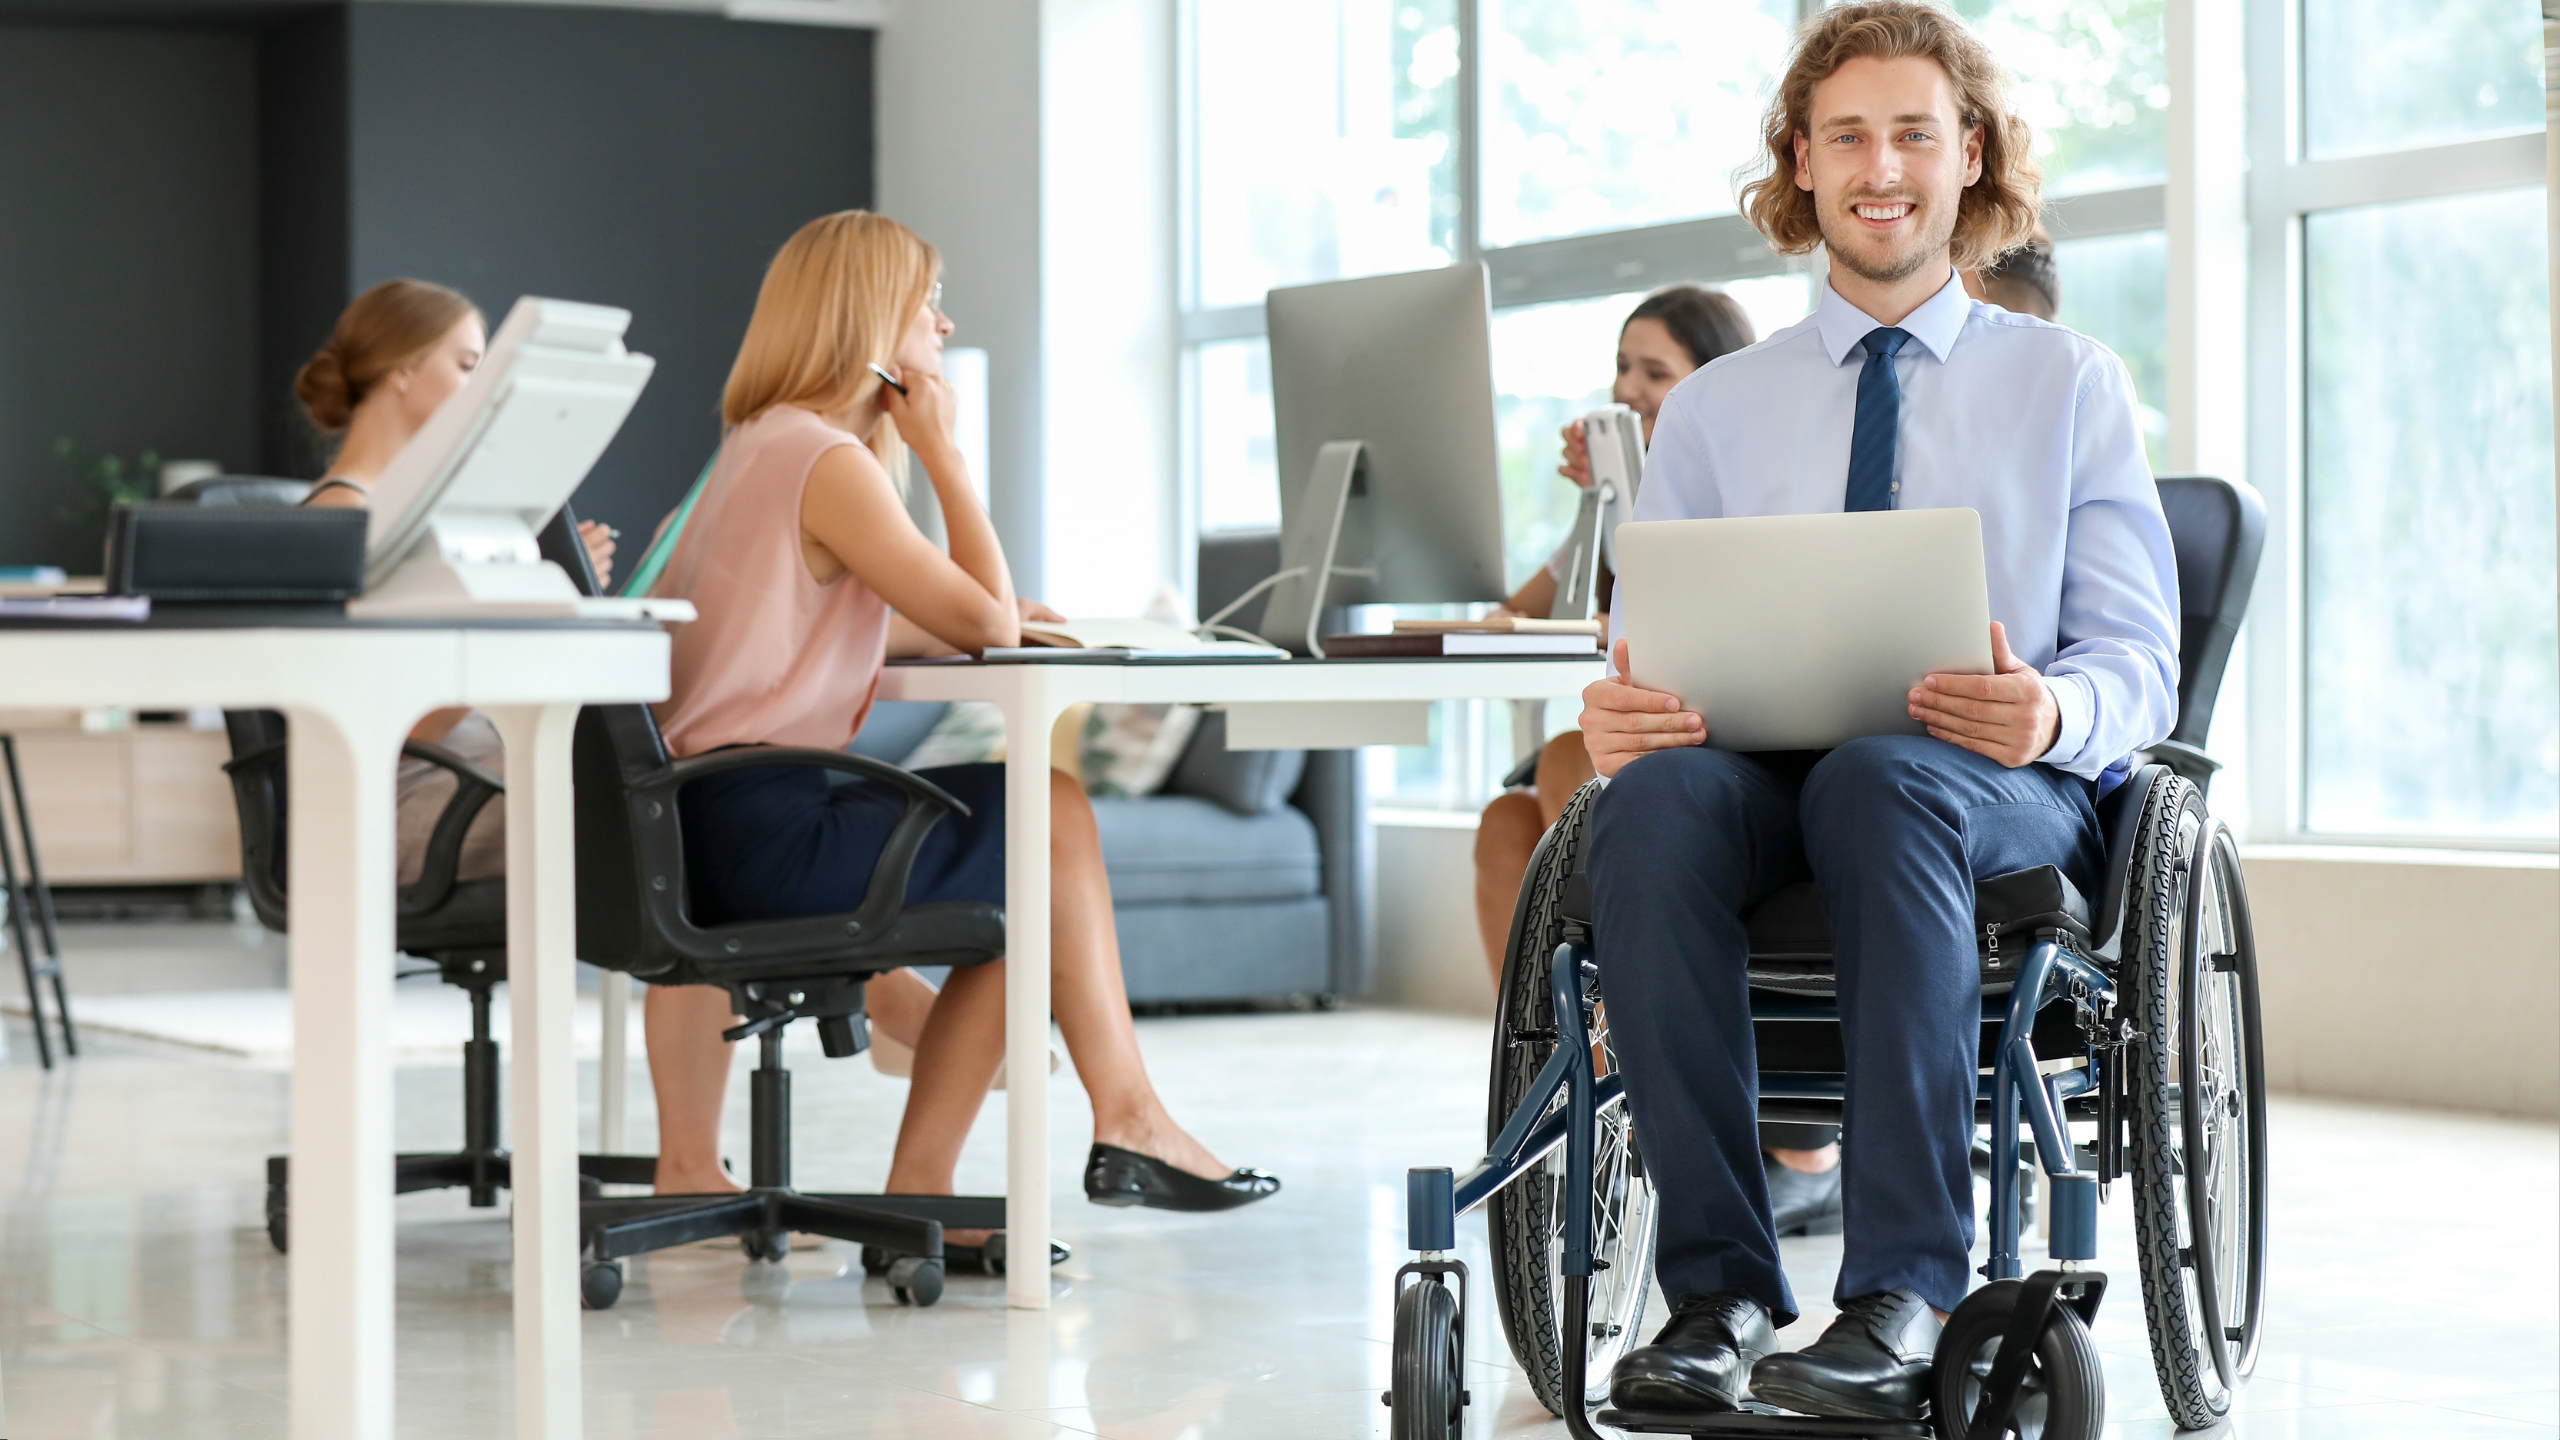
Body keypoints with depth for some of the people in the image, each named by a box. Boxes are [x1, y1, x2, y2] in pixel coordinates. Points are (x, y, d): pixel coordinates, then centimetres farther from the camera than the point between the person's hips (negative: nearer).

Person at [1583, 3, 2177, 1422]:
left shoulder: (2071, 383, 15)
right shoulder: (1714, 408, 19)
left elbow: (2137, 663, 7)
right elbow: (1647, 644, 13)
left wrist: (2050, 713, -19)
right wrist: (1618, 708, -14)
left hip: (2006, 785, -2)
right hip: (1759, 768, 2)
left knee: (1882, 781, -39)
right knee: (1651, 798, -35)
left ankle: (1903, 1295, -40)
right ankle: (1717, 1290, -33)